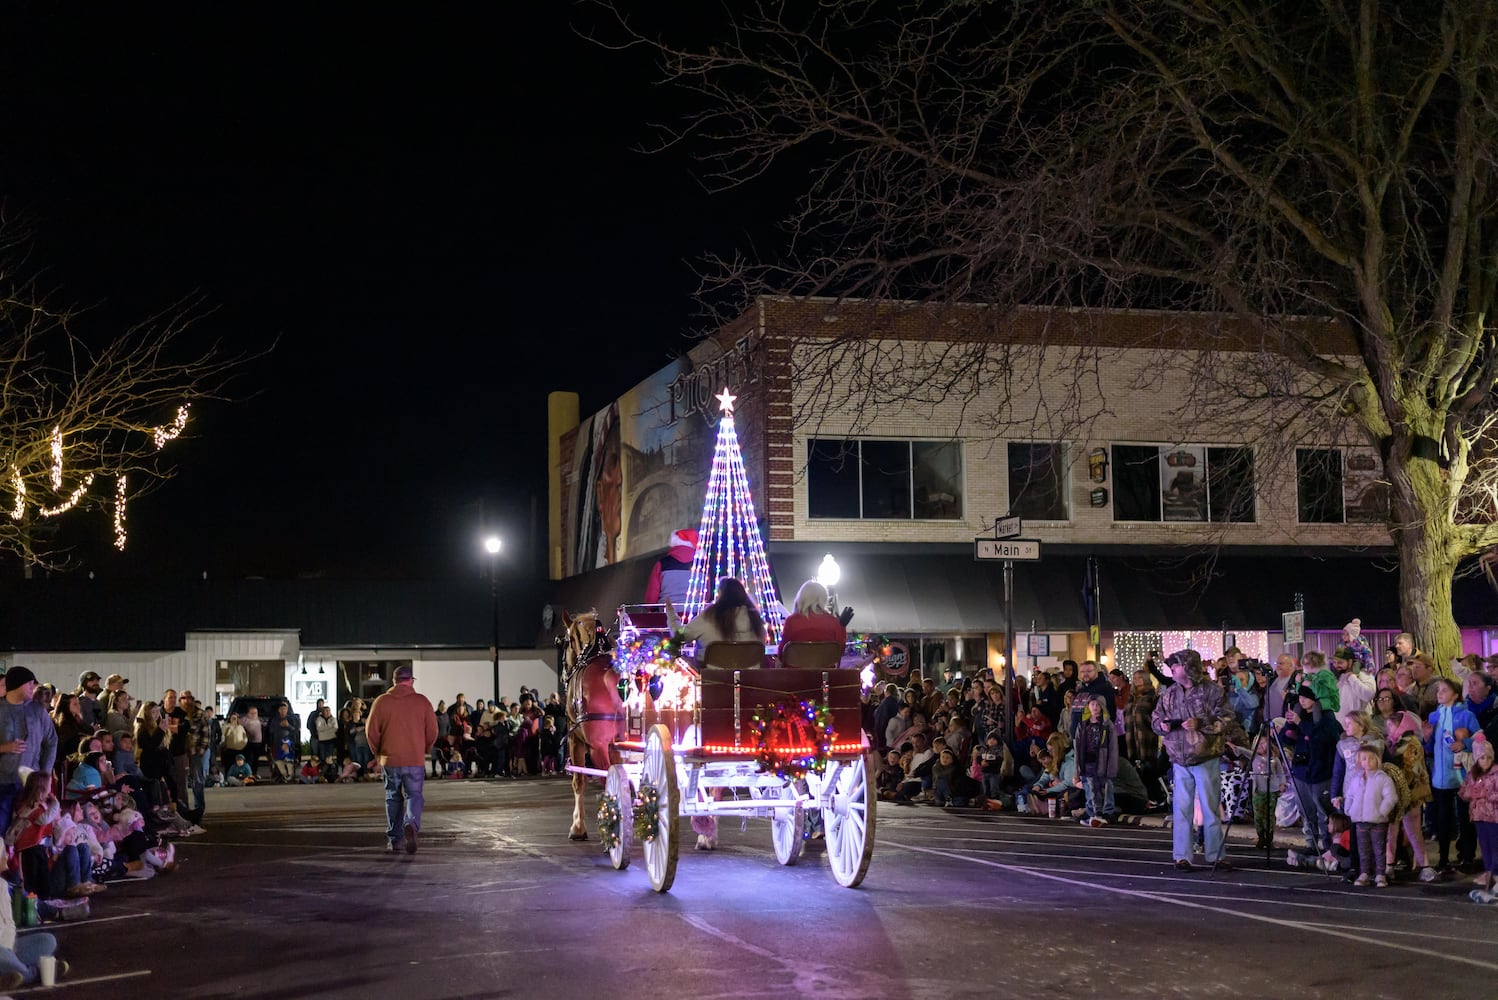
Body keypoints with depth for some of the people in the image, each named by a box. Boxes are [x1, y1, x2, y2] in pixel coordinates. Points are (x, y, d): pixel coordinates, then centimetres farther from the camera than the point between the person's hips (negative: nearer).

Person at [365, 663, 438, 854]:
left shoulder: (381, 701, -1)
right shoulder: (422, 701, -1)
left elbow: (371, 731, 0)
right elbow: (432, 732, 0)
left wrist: (378, 753, 16)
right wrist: (424, 750, 17)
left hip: (389, 760, 1)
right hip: (415, 760, -1)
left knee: (393, 798, 14)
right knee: (414, 795, 6)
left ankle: (394, 839, 14)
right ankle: (411, 824, -22)